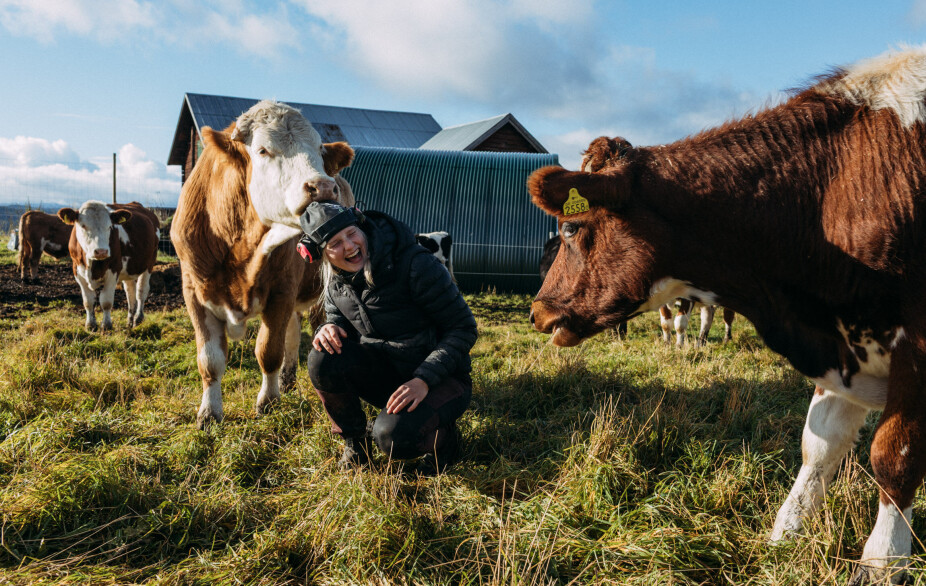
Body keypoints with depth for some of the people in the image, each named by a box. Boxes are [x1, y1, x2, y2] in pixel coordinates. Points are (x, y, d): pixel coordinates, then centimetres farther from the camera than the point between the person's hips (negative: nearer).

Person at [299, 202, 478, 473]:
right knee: (322, 359, -22)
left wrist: (424, 380, -29)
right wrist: (329, 329, -15)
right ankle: (353, 439, 2)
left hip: (440, 377, -5)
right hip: (384, 373, 5)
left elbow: (463, 328, -19)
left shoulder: (415, 264, -23)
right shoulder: (336, 279, -4)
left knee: (392, 436, -31)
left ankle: (442, 437, 4)